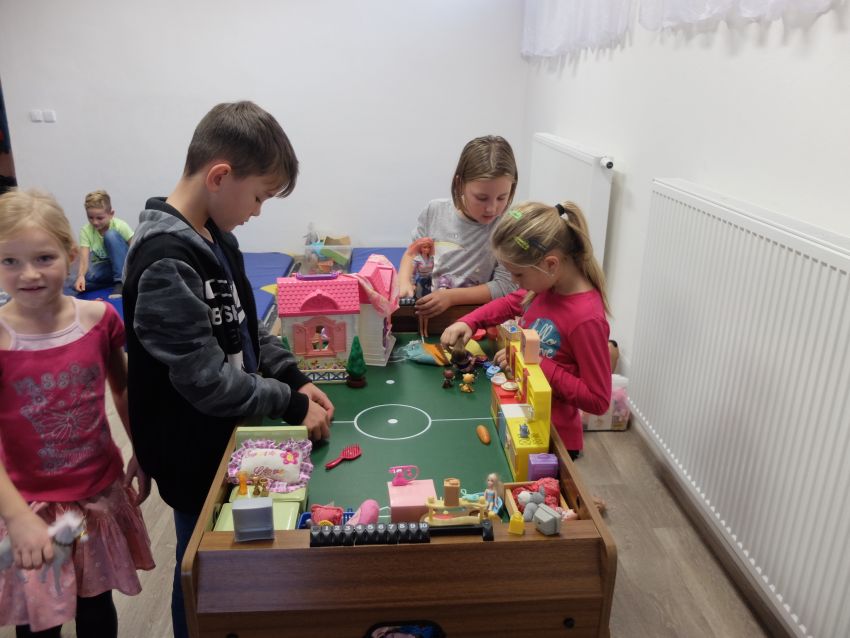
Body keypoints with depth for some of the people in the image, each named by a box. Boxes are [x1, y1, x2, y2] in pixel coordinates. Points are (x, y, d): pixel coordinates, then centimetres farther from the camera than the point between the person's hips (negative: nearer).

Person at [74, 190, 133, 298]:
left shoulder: (120, 226, -16)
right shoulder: (85, 231, -11)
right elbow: (84, 260, -22)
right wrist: (81, 276, -43)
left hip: (124, 265, -2)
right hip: (103, 268, 2)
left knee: (111, 235, -28)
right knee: (77, 282, -28)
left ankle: (122, 281, -25)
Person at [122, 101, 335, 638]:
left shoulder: (215, 236, 1)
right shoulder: (166, 262, -28)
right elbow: (205, 379, -28)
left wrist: (295, 378, -3)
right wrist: (292, 406, -19)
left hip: (232, 432, 8)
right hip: (197, 452, -8)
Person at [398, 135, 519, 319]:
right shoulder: (435, 211, 1)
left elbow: (505, 286, -13)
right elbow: (413, 253, 15)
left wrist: (451, 297, -21)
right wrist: (404, 283, -6)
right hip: (420, 309, 4)